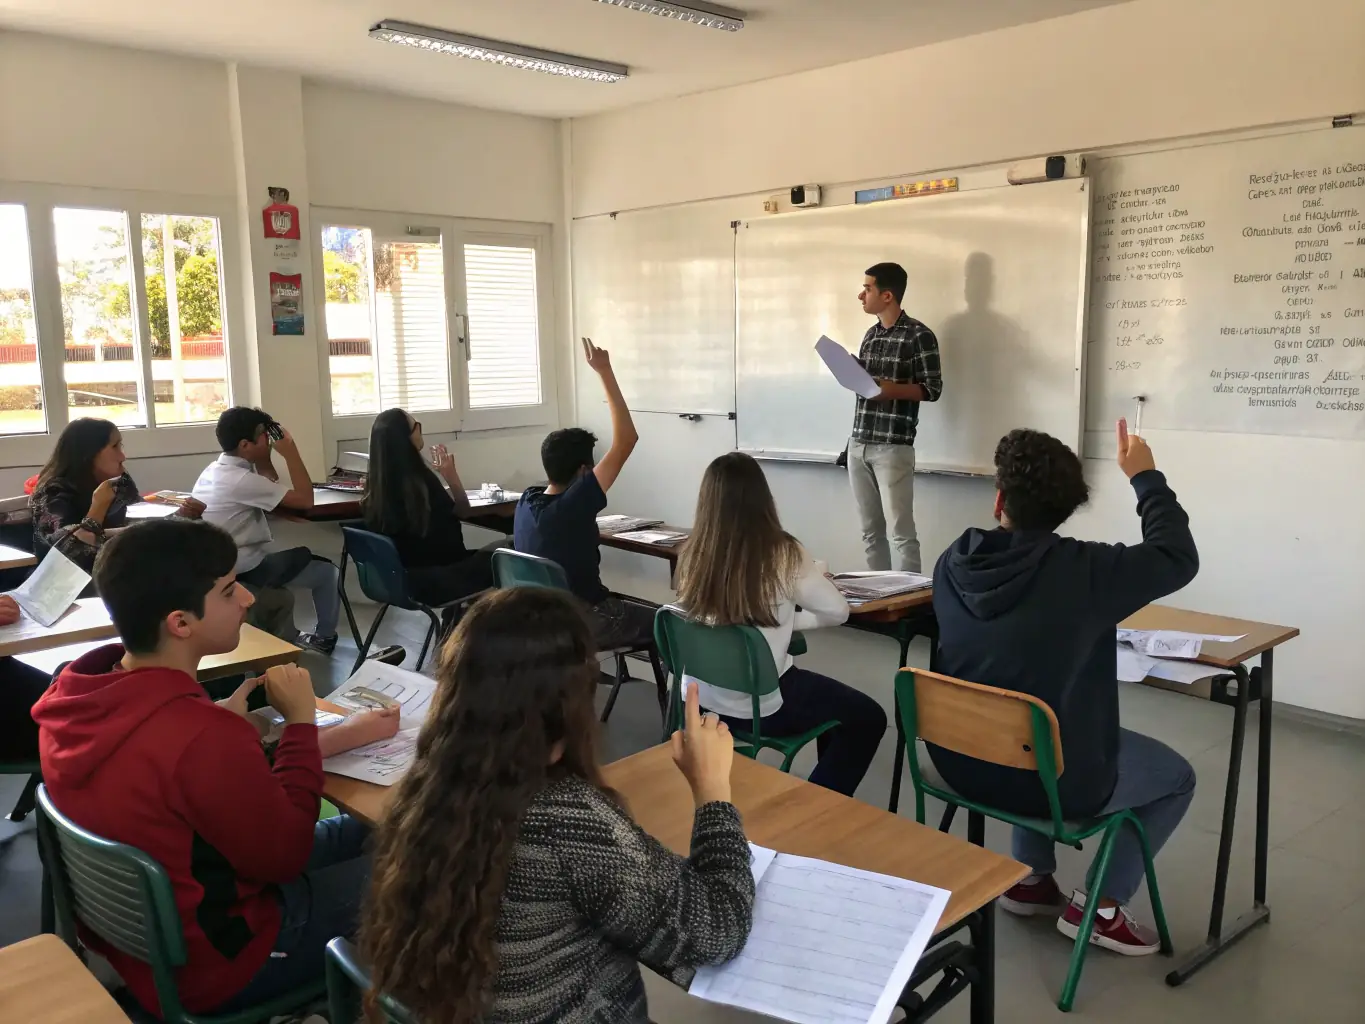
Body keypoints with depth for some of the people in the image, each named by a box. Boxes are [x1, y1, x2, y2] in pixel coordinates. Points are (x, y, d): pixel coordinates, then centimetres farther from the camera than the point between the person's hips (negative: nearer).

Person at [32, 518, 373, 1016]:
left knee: (355, 833, 19)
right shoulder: (204, 736, -36)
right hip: (208, 965, -8)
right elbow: (284, 856, -21)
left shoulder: (75, 691, -10)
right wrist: (300, 722, -16)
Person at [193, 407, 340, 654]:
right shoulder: (241, 480, -22)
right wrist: (290, 451, -15)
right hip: (239, 570, -9)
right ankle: (324, 637, 25)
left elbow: (272, 489, 16)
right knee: (325, 570, 5)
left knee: (301, 557, 29)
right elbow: (304, 500, -21)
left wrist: (264, 457, 3)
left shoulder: (214, 469, 6)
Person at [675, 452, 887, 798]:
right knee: (868, 718, 17)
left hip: (704, 698, 6)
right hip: (761, 704, -6)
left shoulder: (692, 554, -7)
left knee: (830, 695, 31)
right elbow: (837, 611, -7)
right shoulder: (782, 554, -20)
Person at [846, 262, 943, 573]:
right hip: (858, 445, 7)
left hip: (893, 447, -7)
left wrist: (892, 389, -21)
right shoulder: (871, 334, 16)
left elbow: (932, 389, -7)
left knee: (901, 531, -3)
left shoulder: (919, 335, -6)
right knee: (870, 530, 10)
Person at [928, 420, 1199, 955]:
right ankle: (1100, 906, 17)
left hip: (961, 764, 5)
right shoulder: (1083, 569, -21)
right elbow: (1179, 558, -6)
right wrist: (1145, 477, 3)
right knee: (1177, 777, 21)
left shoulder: (953, 563, -7)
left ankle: (1030, 879, 33)